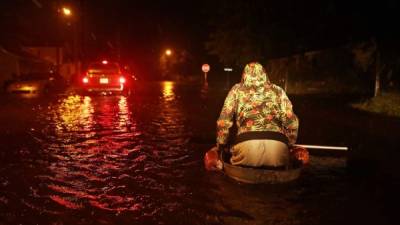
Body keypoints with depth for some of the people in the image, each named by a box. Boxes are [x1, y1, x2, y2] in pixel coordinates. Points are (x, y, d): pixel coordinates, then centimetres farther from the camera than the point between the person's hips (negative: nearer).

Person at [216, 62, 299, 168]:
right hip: (277, 145, 2)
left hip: (246, 144, -1)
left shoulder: (237, 90, 17)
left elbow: (224, 121, 13)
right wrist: (289, 145, 28)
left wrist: (221, 146, 24)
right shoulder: (277, 90, 19)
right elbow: (291, 121, 14)